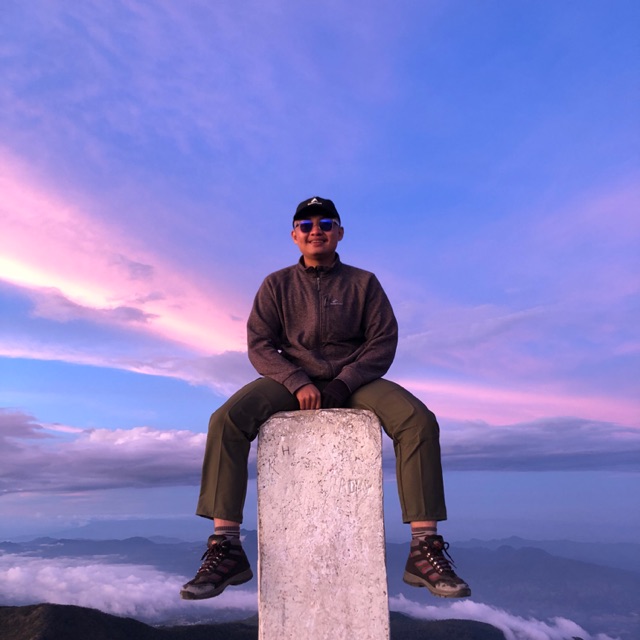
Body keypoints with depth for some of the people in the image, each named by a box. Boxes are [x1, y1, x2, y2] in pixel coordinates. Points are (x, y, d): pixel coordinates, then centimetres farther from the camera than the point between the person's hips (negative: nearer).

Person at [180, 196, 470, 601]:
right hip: (291, 381, 0)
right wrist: (297, 383, -17)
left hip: (353, 381, 0)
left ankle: (425, 549, -20)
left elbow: (384, 340, 1)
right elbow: (259, 344, 1)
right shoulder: (277, 285, 9)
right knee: (227, 420, -27)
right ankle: (226, 549, -21)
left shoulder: (364, 283, 9)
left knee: (419, 421, -26)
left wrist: (343, 384, -16)